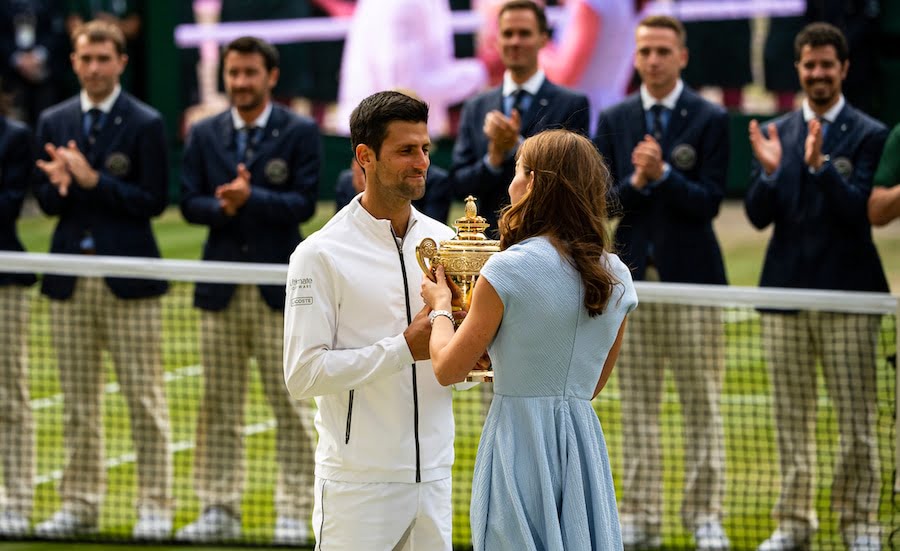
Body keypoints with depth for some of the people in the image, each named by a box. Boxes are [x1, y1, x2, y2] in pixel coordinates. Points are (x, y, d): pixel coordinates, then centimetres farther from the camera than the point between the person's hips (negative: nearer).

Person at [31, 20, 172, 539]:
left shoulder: (146, 124, -2)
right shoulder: (54, 122, 11)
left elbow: (154, 200, -8)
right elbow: (48, 202, 11)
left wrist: (93, 180, -15)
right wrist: (58, 185, -11)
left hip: (129, 277, -4)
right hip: (71, 278, 4)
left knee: (145, 399, -2)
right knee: (78, 402, 8)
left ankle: (155, 506, 2)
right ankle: (80, 505, 14)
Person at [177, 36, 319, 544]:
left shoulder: (300, 133, 1)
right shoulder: (205, 135, 11)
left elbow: (304, 203, -7)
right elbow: (190, 203, 7)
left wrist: (251, 198, -20)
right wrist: (223, 208, -14)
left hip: (279, 285, -3)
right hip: (221, 287, 3)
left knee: (289, 406, -1)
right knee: (219, 405, 5)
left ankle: (294, 513, 4)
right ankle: (220, 510, 11)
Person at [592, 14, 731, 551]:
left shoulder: (711, 120, 0)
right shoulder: (614, 121, 10)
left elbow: (709, 201, -7)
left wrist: (662, 174, -19)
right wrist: (635, 182, -12)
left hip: (692, 276, -3)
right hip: (634, 277, 3)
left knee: (703, 406, 0)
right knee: (638, 406, 5)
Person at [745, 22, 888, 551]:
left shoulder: (869, 135, -3)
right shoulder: (775, 134, 9)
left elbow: (860, 212, -13)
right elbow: (759, 215, 4)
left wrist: (819, 164, -26)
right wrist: (769, 172, -15)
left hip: (847, 292, -4)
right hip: (786, 289, 4)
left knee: (857, 418, -2)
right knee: (792, 418, 8)